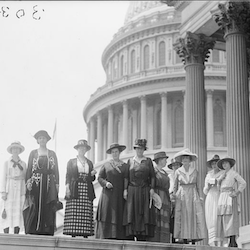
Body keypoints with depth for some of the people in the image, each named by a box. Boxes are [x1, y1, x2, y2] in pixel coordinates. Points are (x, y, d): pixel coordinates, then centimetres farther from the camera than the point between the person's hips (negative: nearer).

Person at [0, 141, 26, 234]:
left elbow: (25, 178, 12)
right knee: (8, 212, -7)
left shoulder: (23, 164, 12)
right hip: (9, 189, -2)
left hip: (20, 190, 2)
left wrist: (25, 193, 5)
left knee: (18, 212, -3)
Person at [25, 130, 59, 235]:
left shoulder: (52, 154, 13)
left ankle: (47, 232, -5)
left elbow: (56, 170, 11)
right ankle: (33, 231, -6)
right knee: (35, 208, -7)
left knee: (48, 209, -5)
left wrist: (57, 184, 2)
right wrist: (28, 181, -6)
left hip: (49, 184, 1)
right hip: (36, 183, -1)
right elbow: (29, 168, 7)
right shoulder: (33, 153, 11)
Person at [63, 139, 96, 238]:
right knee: (73, 214, -10)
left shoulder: (89, 163, 19)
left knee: (86, 214, -5)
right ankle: (73, 233, -11)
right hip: (75, 189, -3)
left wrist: (92, 174, -4)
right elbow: (68, 176, 5)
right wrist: (67, 188, -7)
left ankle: (85, 233, -7)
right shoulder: (71, 161, 12)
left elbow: (92, 179, 18)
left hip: (87, 190, 3)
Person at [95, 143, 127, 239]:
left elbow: (127, 181, 10)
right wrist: (106, 183, -11)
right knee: (107, 214, -9)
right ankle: (105, 236, -11)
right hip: (108, 194, -1)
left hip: (120, 195, 1)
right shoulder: (106, 165, 9)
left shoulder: (125, 166, 12)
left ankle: (118, 237, -6)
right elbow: (100, 178, 8)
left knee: (119, 216, -5)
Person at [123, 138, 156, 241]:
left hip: (145, 192, 0)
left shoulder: (148, 161, 11)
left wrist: (152, 188, -6)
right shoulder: (130, 161, 12)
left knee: (144, 215, -5)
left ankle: (142, 238, -6)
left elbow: (152, 176, 5)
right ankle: (130, 237, -7)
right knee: (132, 214, -6)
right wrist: (125, 190, -2)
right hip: (132, 191, 0)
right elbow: (126, 177, 8)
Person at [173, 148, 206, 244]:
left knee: (196, 217, -10)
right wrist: (174, 195, 3)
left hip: (193, 196, 1)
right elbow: (175, 186, 11)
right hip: (182, 196, -1)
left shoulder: (195, 171, 8)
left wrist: (199, 198, 9)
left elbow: (197, 185, 13)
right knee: (183, 218, -5)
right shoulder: (178, 172, 6)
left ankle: (194, 241, -9)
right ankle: (185, 241, -2)